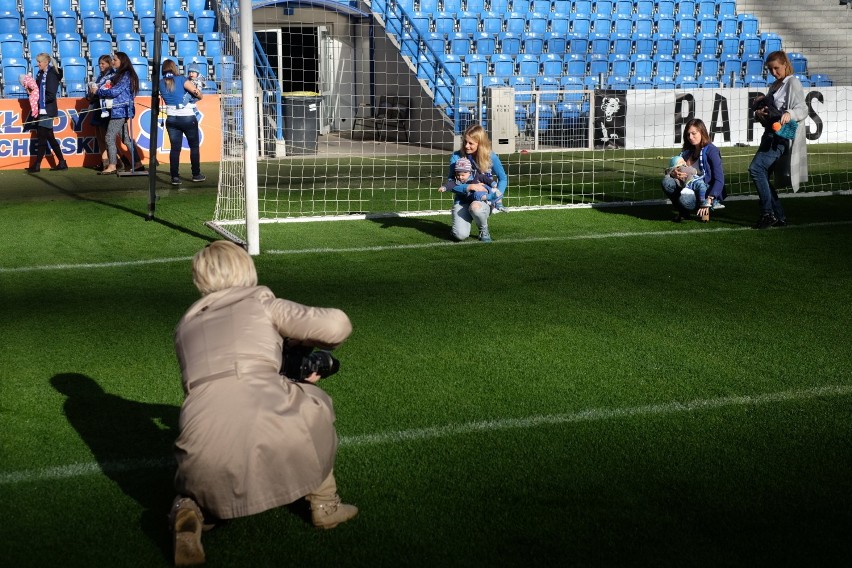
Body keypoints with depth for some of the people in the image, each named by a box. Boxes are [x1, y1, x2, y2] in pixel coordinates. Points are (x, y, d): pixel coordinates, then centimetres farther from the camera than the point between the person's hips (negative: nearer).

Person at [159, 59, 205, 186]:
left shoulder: (161, 83, 3)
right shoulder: (181, 79, -10)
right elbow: (198, 94, -14)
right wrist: (199, 95, 9)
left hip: (171, 119, 4)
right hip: (188, 118, -4)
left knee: (175, 148, 5)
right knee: (194, 146, 11)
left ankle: (174, 177, -2)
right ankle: (196, 174, 15)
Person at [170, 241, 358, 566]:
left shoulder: (185, 325, 27)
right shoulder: (263, 303, 15)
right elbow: (337, 325, 8)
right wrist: (306, 343, 31)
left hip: (204, 440, 3)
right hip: (267, 430, -3)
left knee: (198, 480, 36)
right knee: (312, 403, 31)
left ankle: (190, 510, 2)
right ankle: (325, 506, 32)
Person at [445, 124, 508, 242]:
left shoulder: (491, 157, -7)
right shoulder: (456, 157, -7)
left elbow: (503, 179, 5)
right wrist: (469, 187, -23)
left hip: (483, 201, -1)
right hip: (462, 200, 1)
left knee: (475, 207, -40)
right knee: (461, 235, -24)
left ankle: (484, 230, -5)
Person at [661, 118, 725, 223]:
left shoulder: (711, 150, -10)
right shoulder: (687, 151, 11)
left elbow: (719, 180, -17)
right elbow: (669, 170, 8)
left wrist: (708, 200, -28)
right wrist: (673, 173, -18)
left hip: (707, 192, -6)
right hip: (688, 189, 6)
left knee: (685, 199, -36)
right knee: (666, 181, -18)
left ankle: (705, 210, -2)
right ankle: (683, 212, 1)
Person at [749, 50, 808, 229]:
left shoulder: (793, 83, -3)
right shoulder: (774, 86, 21)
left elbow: (803, 109, -13)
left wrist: (789, 114, -34)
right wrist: (759, 112, 0)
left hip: (783, 135, -9)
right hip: (771, 134, 9)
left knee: (756, 168, -21)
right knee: (763, 177, 5)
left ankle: (768, 213, -16)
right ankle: (779, 217, 12)